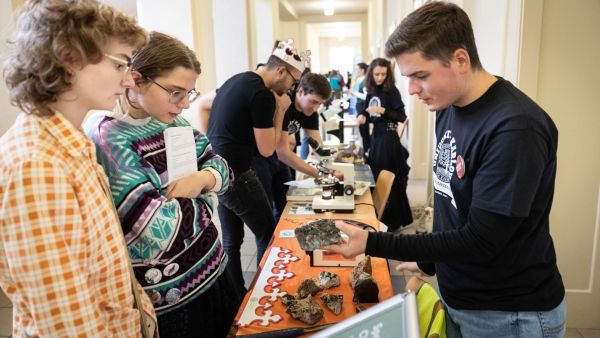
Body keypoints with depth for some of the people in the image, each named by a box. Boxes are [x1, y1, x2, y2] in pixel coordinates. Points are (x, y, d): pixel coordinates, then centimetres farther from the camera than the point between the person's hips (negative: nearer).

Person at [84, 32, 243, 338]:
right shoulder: (106, 137, -23)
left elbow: (221, 167, 6)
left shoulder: (170, 120, 0)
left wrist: (203, 178, -16)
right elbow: (162, 232, -29)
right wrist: (205, 197, -12)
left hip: (212, 270, 7)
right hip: (168, 299, -7)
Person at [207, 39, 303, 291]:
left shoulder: (236, 80, 11)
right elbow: (266, 149, -14)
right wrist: (281, 110, -5)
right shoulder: (263, 96, -18)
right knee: (268, 234, 8)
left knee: (231, 239, 17)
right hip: (236, 175, -9)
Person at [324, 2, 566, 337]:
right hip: (455, 292, 7)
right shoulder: (448, 108, -2)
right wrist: (430, 262, 13)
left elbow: (479, 241, -26)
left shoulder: (515, 129, -27)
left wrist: (370, 243, -26)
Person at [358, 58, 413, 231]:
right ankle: (378, 216, 25)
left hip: (389, 138, -7)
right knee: (374, 175, 10)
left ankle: (393, 220, 8)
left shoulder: (392, 90, -9)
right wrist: (363, 116, -4)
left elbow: (402, 117, -13)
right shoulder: (371, 91, 9)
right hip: (376, 135, 7)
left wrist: (383, 111, -24)